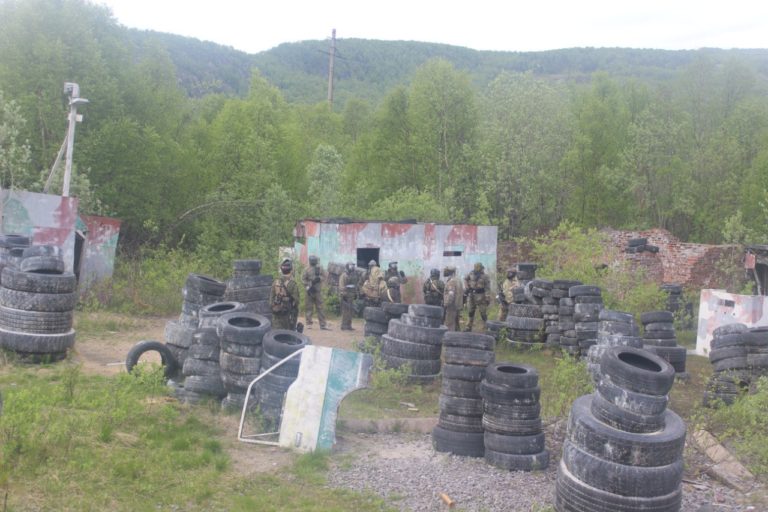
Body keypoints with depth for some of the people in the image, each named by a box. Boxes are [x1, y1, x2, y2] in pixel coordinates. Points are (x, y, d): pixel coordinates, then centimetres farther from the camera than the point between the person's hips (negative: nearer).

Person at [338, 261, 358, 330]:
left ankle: (349, 325, 12)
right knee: (345, 310, -9)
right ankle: (344, 326, -6)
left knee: (350, 311, 8)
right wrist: (343, 294, -17)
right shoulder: (344, 275, -7)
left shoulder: (354, 275, 16)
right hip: (346, 295, -7)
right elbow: (341, 285, -12)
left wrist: (356, 294, 18)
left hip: (351, 296, 7)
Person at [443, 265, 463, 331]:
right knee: (456, 323, 16)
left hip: (452, 306, -10)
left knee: (449, 324, -7)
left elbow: (451, 295, -24)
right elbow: (462, 293, 19)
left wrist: (446, 305, -21)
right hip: (458, 306, 10)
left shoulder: (451, 281, -16)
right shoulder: (458, 280, 14)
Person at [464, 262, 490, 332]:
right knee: (470, 312, 11)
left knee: (483, 312, -2)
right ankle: (469, 327, 22)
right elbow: (465, 279, 19)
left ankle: (486, 327, 6)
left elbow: (487, 288, -11)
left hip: (480, 296, -5)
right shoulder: (471, 274, 1)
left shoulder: (485, 276, -11)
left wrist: (487, 298, -15)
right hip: (471, 295, 5)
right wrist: (466, 288, 9)